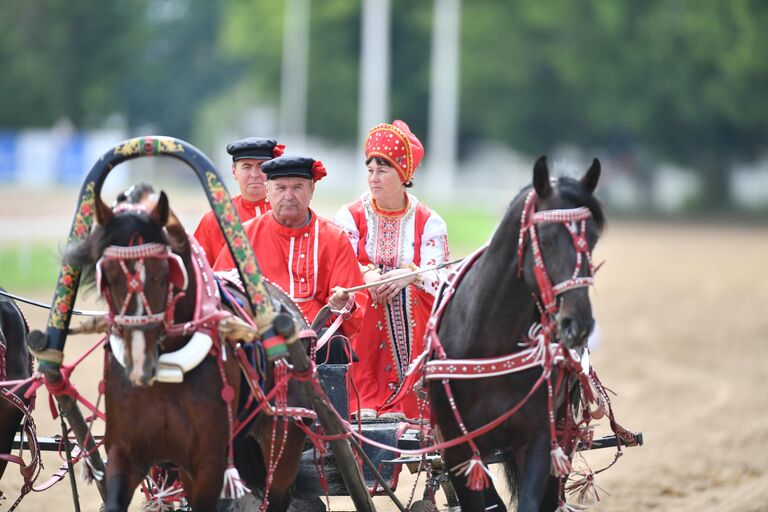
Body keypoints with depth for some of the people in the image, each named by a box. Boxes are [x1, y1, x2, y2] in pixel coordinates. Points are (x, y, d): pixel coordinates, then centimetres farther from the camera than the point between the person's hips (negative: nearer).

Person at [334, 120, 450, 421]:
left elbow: (438, 279, -4)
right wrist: (365, 274, -24)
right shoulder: (350, 217, 6)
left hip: (412, 327, 0)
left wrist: (409, 275, -25)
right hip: (362, 325, 0)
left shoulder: (428, 222, 5)